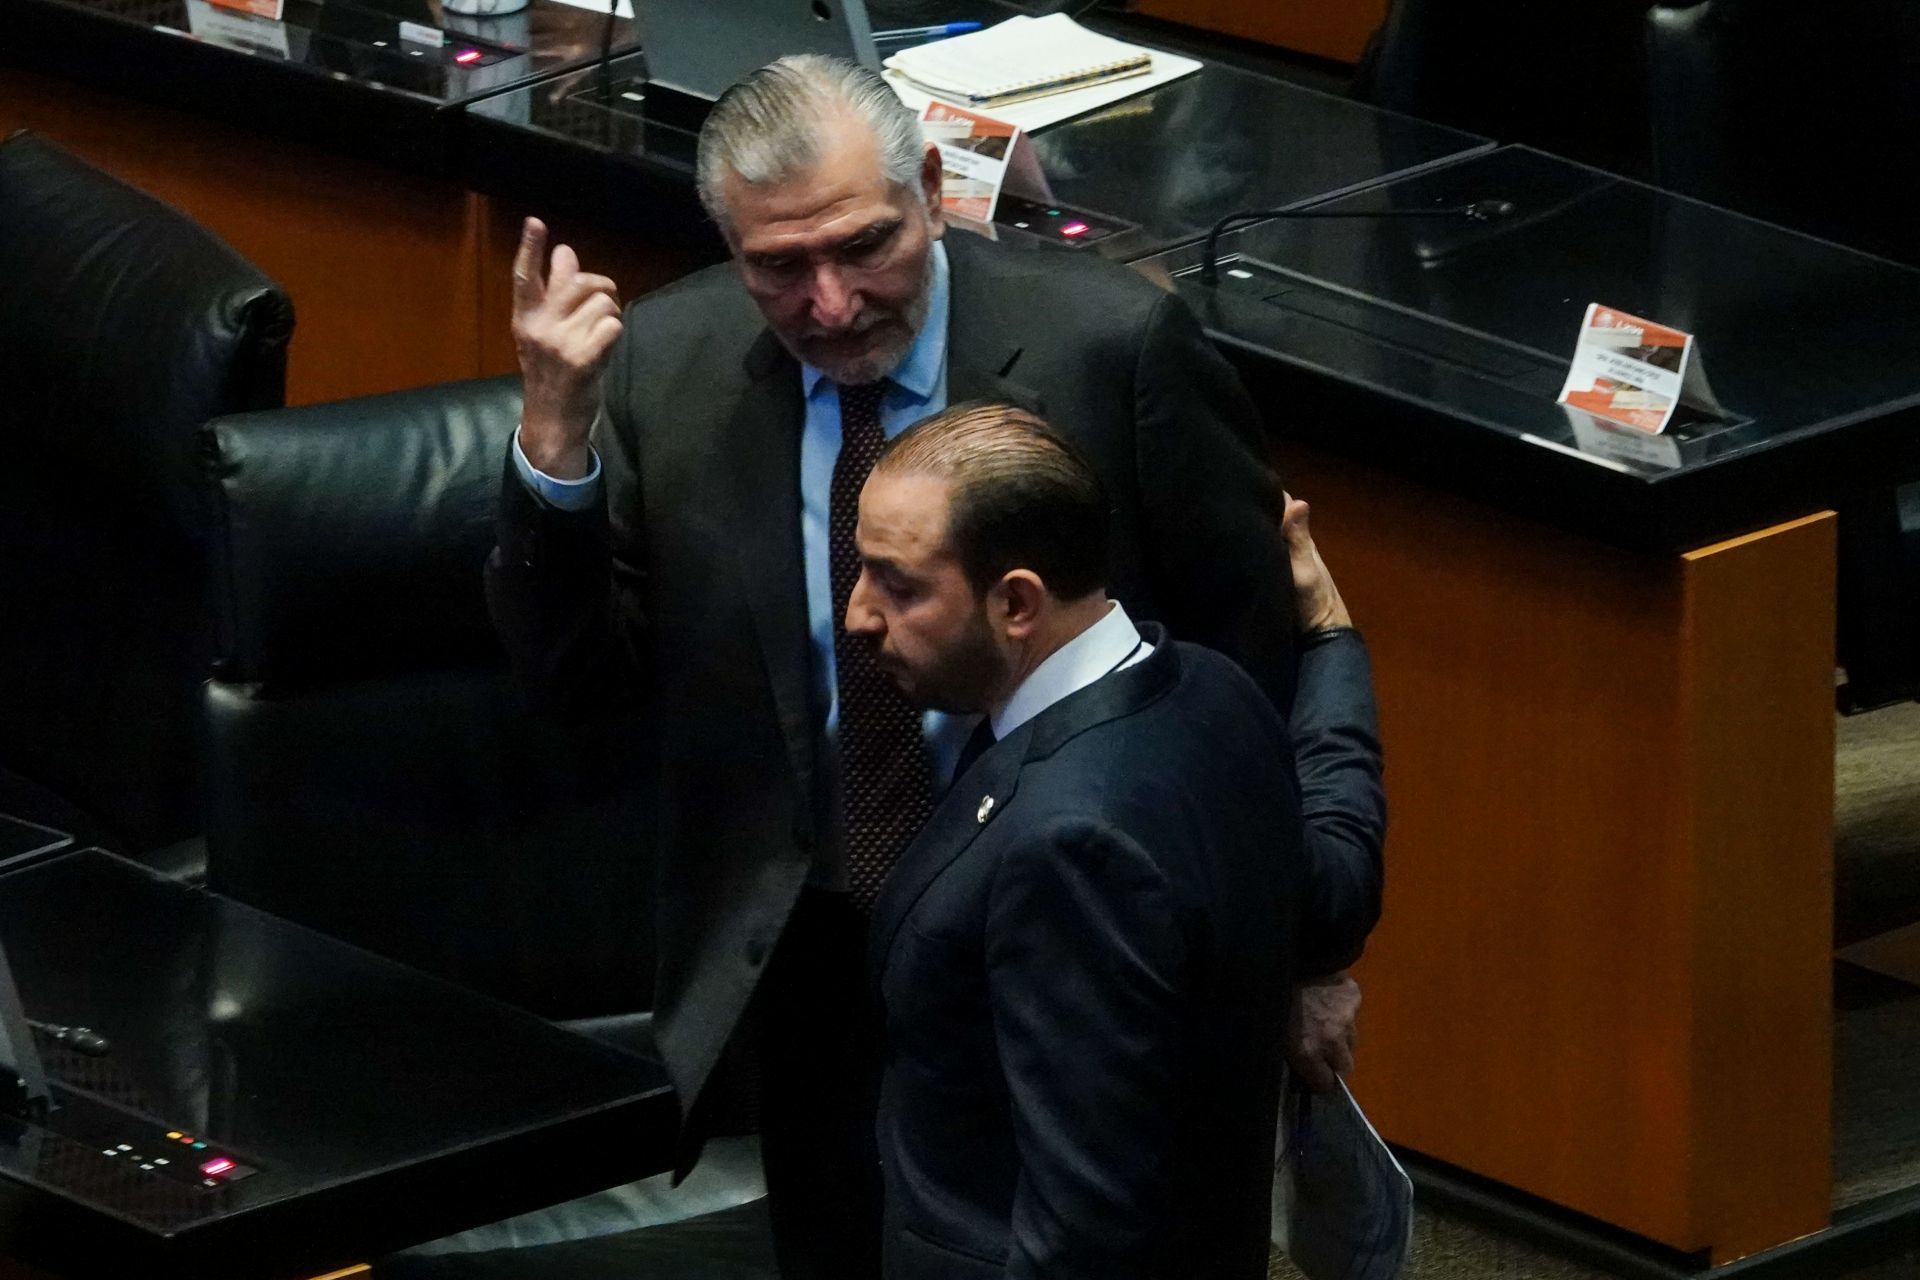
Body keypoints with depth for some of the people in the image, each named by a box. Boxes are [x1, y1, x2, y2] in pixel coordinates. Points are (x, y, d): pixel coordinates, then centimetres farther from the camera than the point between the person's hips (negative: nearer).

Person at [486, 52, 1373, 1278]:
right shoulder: (665, 363, -8)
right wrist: (557, 432, -22)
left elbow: (1256, 648, -8)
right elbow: (577, 667, -5)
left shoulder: (1111, 344, -18)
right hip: (814, 955, 3)